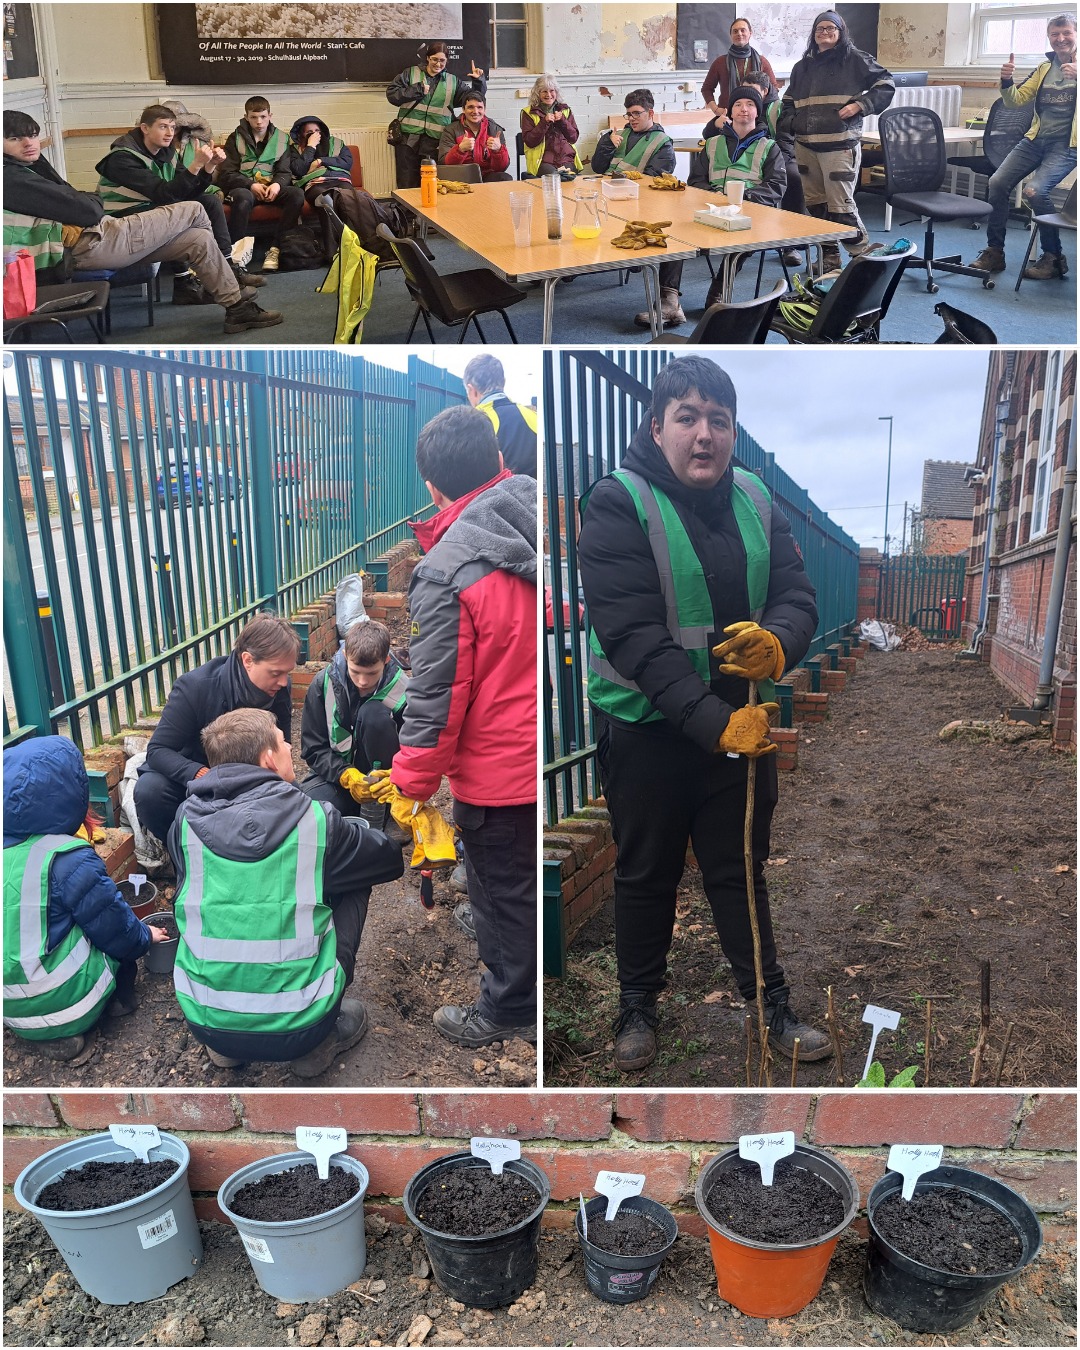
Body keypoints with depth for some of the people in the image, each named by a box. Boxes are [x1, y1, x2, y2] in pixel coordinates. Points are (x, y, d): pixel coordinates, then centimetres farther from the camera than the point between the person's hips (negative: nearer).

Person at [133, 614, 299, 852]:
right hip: (188, 775, -3)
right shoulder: (194, 687, -27)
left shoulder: (279, 694, -15)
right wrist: (202, 774, -44)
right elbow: (157, 750, -24)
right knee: (149, 789, -34)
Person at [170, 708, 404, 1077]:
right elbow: (388, 859, 9)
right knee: (351, 883, 16)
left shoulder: (187, 821, -2)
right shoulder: (315, 821, -9)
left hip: (204, 1024, 3)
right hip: (296, 1029, -3)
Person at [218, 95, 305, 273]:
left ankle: (275, 248, -29)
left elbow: (284, 172, 10)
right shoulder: (236, 139, 6)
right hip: (244, 187, -3)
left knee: (297, 193, -28)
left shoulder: (281, 139, 13)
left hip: (272, 187, 3)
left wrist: (277, 184, -15)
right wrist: (251, 185, -17)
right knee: (243, 198, -40)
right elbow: (226, 174, 0)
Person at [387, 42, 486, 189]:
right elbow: (392, 94, 0)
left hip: (435, 142, 1)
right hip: (408, 138, -1)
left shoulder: (453, 81, 13)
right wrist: (417, 90, -8)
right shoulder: (411, 73, 7)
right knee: (407, 186, 0)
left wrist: (478, 81, -5)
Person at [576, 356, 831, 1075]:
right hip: (648, 727, -3)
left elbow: (798, 596, -2)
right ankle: (638, 1007, 35)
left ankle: (772, 1006, 32)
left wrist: (778, 642, -27)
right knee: (647, 876, 14)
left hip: (743, 718, 4)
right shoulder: (617, 503, -17)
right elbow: (632, 636, -24)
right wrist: (714, 722, -30)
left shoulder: (755, 501, 1)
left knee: (742, 871, 16)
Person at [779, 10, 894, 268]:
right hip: (806, 147, 6)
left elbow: (885, 85, -1)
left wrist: (860, 105, -13)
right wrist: (789, 124, 13)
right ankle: (829, 256, 19)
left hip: (840, 145, -6)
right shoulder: (802, 66, 18)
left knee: (841, 205, -10)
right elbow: (788, 101, 30)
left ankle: (863, 255, 3)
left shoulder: (854, 60, 0)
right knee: (815, 204, 9)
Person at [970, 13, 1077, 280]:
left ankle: (1054, 258, -9)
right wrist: (1007, 82, -10)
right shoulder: (1044, 67, 13)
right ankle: (994, 252, 3)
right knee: (997, 183, -9)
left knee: (1035, 191, -25)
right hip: (1036, 139, 6)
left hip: (1066, 144, -6)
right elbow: (1017, 100, 11)